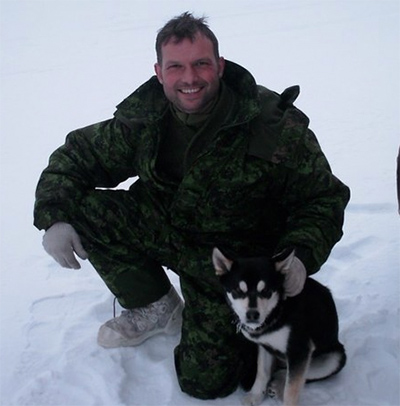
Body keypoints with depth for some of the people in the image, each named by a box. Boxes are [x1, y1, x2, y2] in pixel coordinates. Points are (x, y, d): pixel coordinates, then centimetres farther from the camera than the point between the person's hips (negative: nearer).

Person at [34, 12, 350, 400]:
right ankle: (158, 309, 3)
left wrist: (302, 255, -31)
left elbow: (324, 198, -13)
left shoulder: (274, 126, -21)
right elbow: (77, 155, 0)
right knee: (83, 207, -17)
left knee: (205, 382, -10)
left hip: (231, 258, -4)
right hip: (165, 232, 4)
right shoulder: (141, 119, -11)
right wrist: (54, 216, -17)